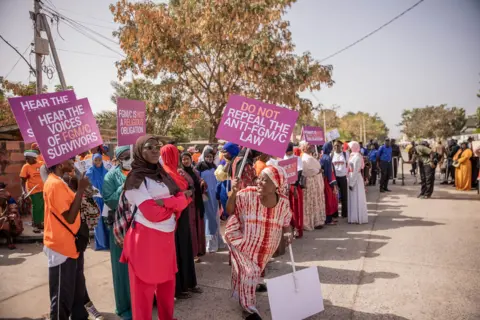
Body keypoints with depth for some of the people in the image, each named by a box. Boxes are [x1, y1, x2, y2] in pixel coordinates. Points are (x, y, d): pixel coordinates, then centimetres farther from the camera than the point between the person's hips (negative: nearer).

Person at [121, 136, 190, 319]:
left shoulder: (162, 173, 11)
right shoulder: (136, 178, -11)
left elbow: (184, 198, 1)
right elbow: (152, 213, -21)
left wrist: (166, 202, -17)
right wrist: (174, 203, -7)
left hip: (166, 235, 7)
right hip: (146, 238, -7)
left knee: (167, 282, 18)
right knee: (145, 287, 7)